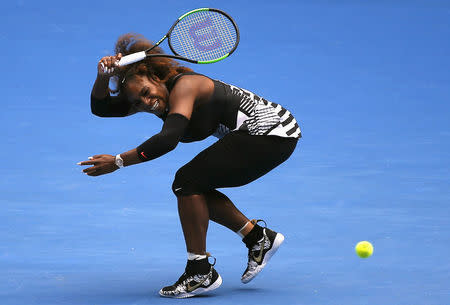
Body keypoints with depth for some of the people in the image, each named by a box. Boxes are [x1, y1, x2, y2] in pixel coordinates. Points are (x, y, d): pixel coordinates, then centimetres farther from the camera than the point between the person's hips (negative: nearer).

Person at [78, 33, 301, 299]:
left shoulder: (183, 86, -23)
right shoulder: (157, 97, 3)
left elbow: (167, 140, -37)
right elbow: (101, 107, 1)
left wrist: (118, 162, -34)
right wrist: (103, 77, -18)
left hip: (270, 132, -10)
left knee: (187, 182, -13)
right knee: (192, 188, 8)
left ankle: (201, 275, -7)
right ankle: (259, 237, 16)